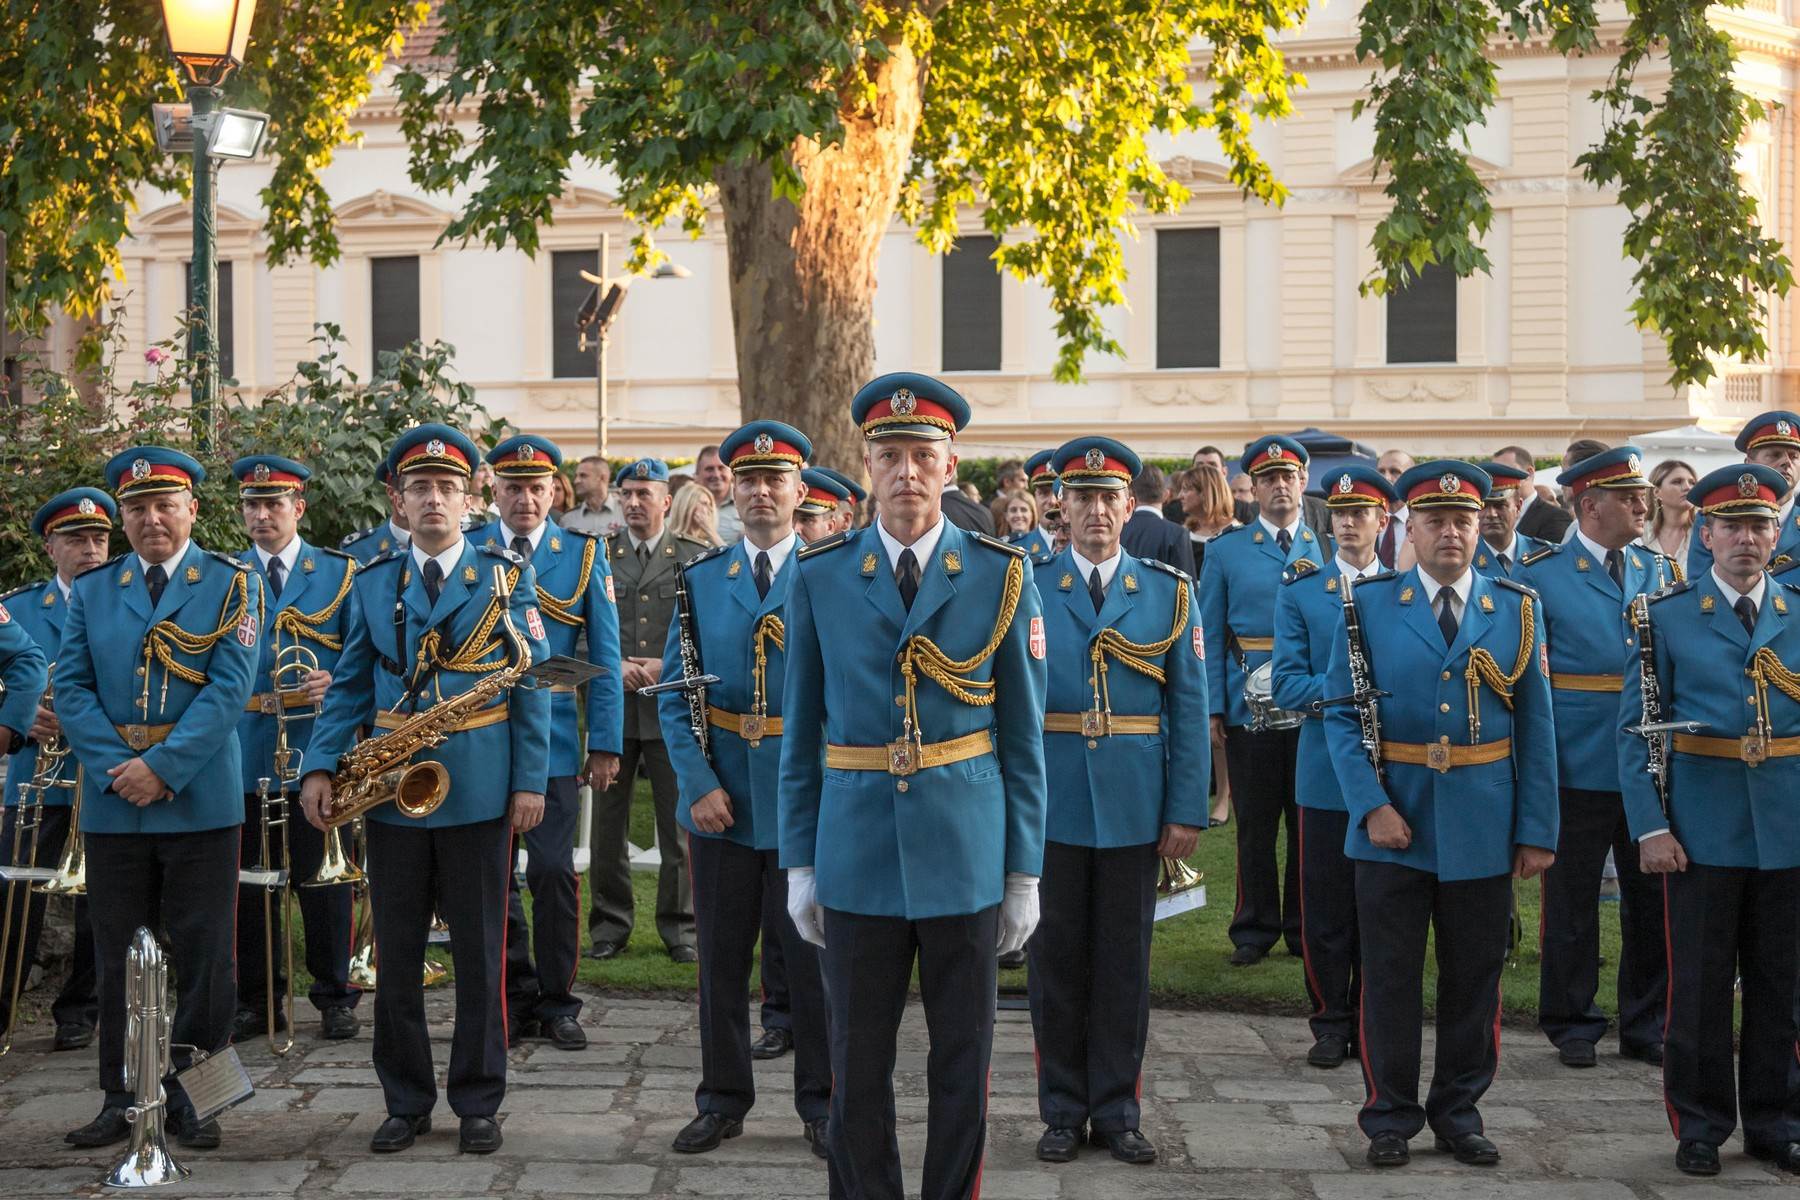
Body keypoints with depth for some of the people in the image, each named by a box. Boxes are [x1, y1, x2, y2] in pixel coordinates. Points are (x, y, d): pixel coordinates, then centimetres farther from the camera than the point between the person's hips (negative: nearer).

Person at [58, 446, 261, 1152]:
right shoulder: (90, 591, 11)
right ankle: (123, 1100, 19)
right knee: (118, 956, 9)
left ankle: (195, 1096, 12)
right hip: (112, 803, 3)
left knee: (202, 954, 2)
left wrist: (163, 766, -16)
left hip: (200, 801, -3)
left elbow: (231, 686, -9)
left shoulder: (232, 583, 1)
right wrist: (114, 768, -10)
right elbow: (70, 688, 4)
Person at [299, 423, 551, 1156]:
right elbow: (349, 685, 8)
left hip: (479, 790, -2)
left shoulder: (507, 577, 2)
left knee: (479, 954, 6)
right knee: (396, 956, 9)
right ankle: (406, 1102, 21)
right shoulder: (372, 583, 9)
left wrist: (531, 780, -6)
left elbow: (532, 684, 0)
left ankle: (478, 1102, 17)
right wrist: (321, 767, -4)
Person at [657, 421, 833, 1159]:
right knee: (721, 959, 11)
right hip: (721, 800, 2)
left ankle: (821, 1104, 21)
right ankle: (723, 1101, 25)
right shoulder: (700, 579, 6)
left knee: (814, 957, 7)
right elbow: (675, 695, 3)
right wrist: (699, 784, -8)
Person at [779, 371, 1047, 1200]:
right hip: (857, 856, 1)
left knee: (963, 1060, 9)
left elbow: (1023, 735, 2)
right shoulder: (818, 577, 1)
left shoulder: (1002, 576, -1)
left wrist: (1025, 870, 0)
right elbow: (800, 733, 5)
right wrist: (799, 863, 3)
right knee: (857, 1064, 9)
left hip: (966, 853, 0)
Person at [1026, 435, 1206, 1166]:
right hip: (1049, 805, -1)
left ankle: (1116, 1110, 21)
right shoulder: (1025, 589, 1)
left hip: (1134, 806, 1)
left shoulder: (1170, 593, 4)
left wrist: (1187, 810, -4)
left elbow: (1189, 711, 2)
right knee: (1056, 960, 8)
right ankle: (1062, 1111, 21)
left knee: (1124, 961, 8)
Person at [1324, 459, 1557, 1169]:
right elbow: (1341, 716, -2)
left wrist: (1538, 832, 0)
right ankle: (1390, 1119, 19)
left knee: (1475, 980, 11)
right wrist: (1371, 807, -14)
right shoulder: (1369, 605, 0)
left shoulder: (1517, 609, 5)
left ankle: (1458, 1115, 26)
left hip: (1483, 829, 2)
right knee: (1389, 979, 6)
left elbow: (1535, 728, 4)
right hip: (1393, 824, -1)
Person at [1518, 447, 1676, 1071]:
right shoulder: (1540, 575, -4)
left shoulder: (1659, 570, 10)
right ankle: (1572, 1025, 22)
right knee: (1571, 902, 7)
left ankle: (1647, 1025, 24)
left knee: (1653, 899, 10)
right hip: (1577, 768, -4)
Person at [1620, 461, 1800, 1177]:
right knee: (1699, 984, 5)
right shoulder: (1667, 615, 0)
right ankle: (1700, 1126, 19)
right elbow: (1635, 727, -2)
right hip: (1701, 832, -2)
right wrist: (1649, 827, -10)